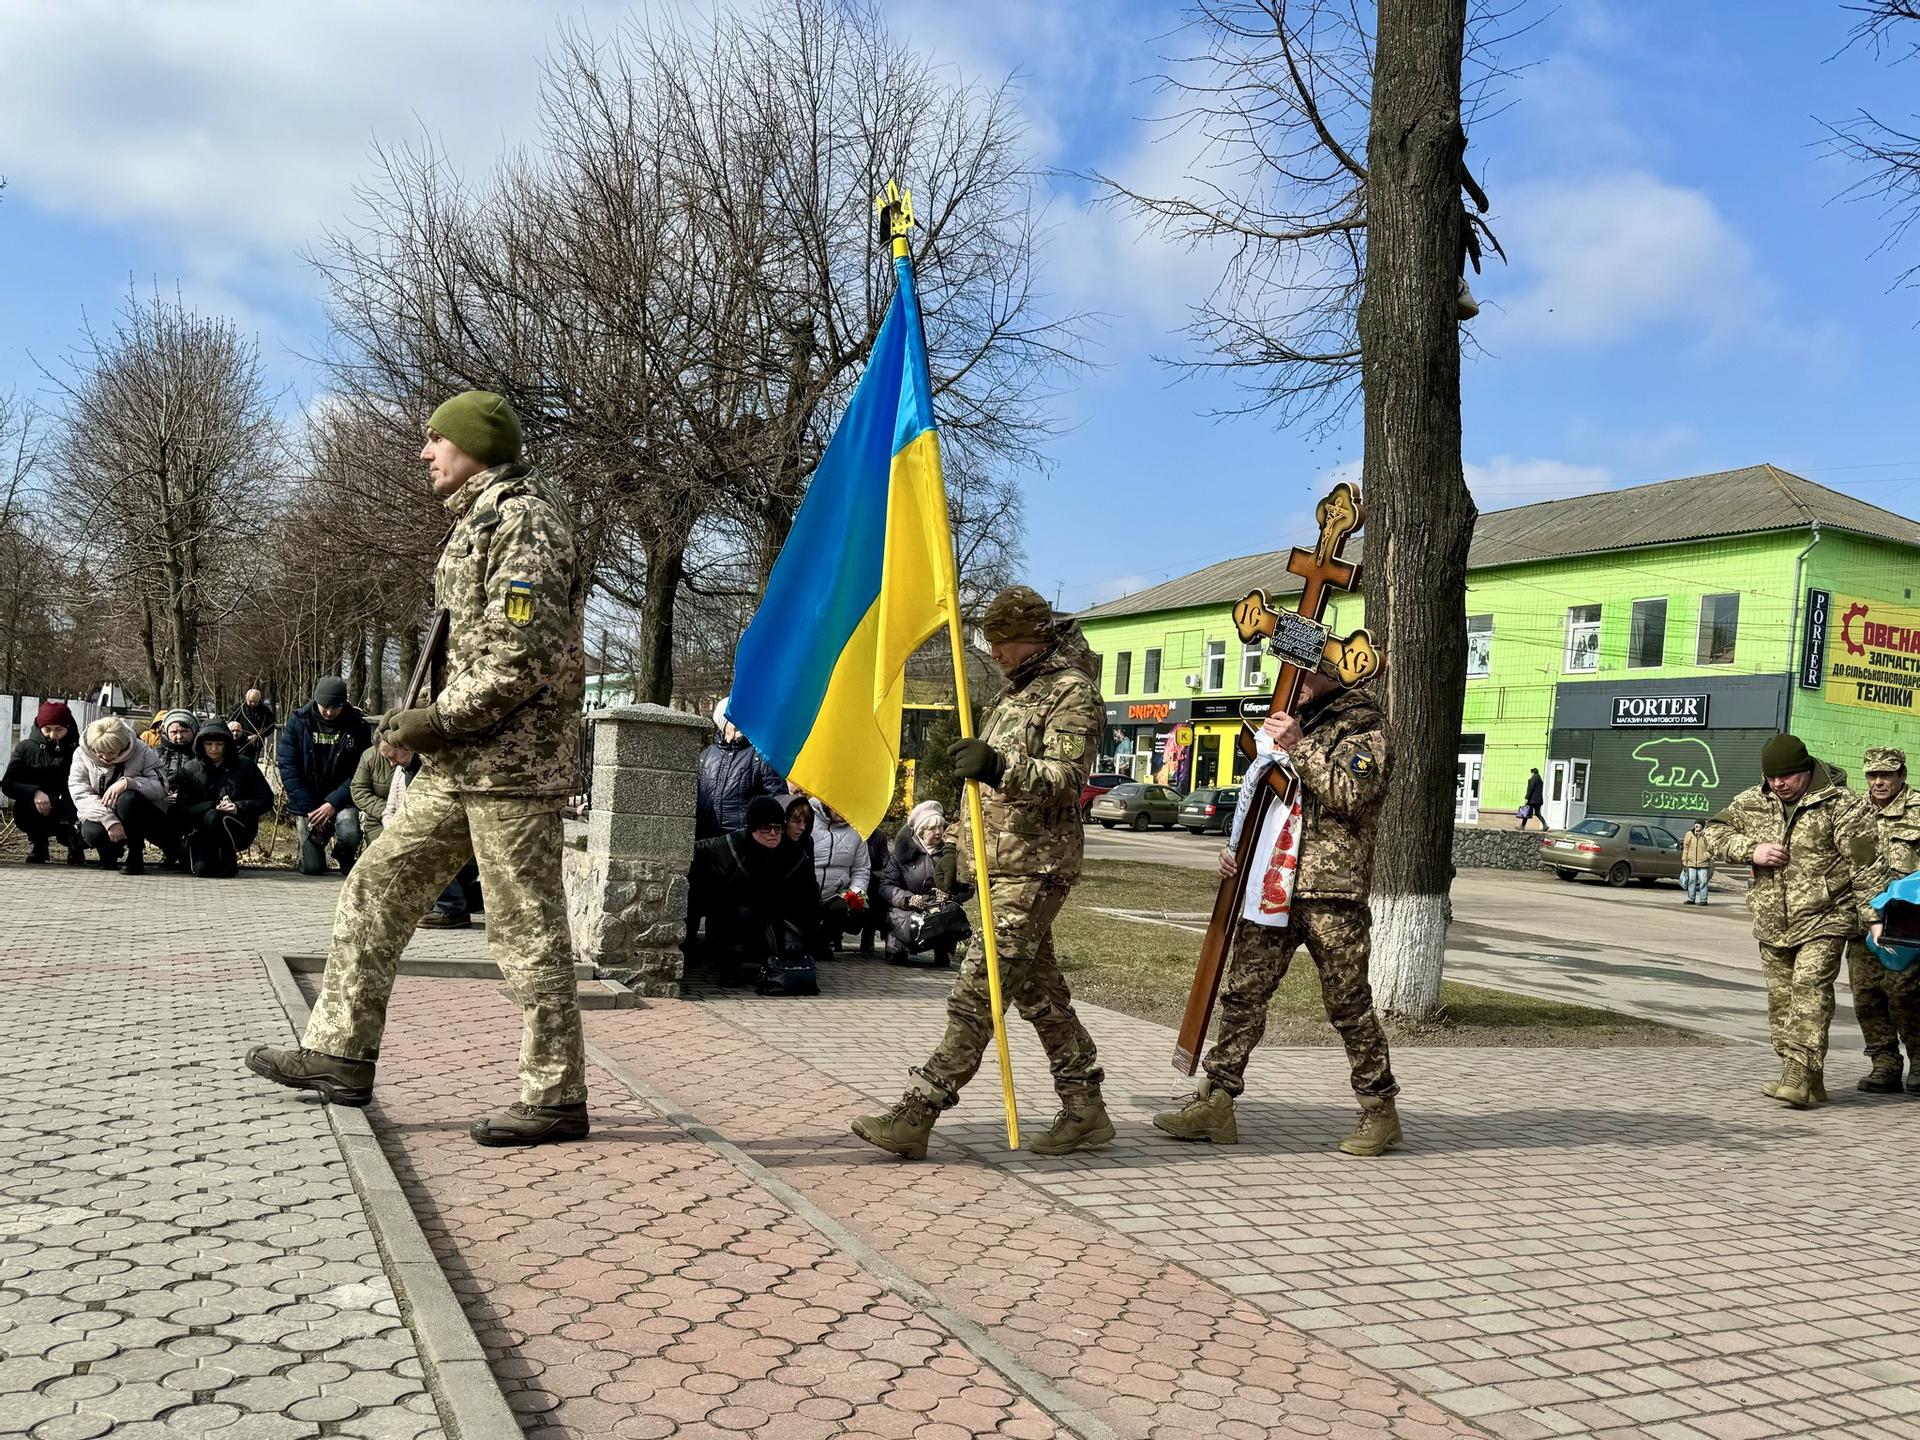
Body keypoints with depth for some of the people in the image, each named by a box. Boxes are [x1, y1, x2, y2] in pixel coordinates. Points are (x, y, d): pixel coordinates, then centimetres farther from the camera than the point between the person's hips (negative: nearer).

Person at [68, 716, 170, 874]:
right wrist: (109, 821, -30)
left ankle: (136, 854, -15)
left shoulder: (142, 752, -10)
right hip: (102, 817, 2)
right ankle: (112, 848, 7)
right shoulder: (82, 754, -6)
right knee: (92, 833, -32)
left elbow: (161, 787, -19)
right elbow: (81, 795, -16)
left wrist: (127, 782, -35)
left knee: (128, 798, -34)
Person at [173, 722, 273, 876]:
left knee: (213, 817, -34)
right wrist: (214, 805, -19)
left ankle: (229, 858, -9)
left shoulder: (244, 765, 4)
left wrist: (239, 807, -15)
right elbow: (182, 810, -3)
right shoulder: (190, 769, 6)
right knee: (203, 869, -25)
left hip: (239, 830, -1)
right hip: (200, 830, 1)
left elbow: (266, 800, 3)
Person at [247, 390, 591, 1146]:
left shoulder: (524, 519, -11)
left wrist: (440, 719, -16)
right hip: (464, 764, 10)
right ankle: (340, 1054, 20)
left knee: (527, 928, -5)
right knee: (378, 888, 12)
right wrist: (434, 722, 13)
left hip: (512, 759, -10)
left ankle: (556, 1097, 5)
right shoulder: (477, 522, 20)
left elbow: (527, 654, -22)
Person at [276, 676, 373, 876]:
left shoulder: (357, 725, -8)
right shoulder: (298, 721, -5)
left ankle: (344, 858, 7)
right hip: (307, 801, 1)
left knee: (349, 833, -31)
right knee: (312, 868, -4)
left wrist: (334, 803, -21)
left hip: (341, 799, -1)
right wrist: (307, 807, -14)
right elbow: (287, 766, -7)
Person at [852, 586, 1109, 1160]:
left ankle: (917, 1113, -13)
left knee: (977, 989, -12)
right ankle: (1085, 1108, 19)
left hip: (1035, 866, -10)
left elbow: (1066, 777, -21)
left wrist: (999, 768, -35)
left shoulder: (1072, 691, -9)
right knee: (1039, 989, 11)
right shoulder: (1018, 689, 21)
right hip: (1000, 861, 10)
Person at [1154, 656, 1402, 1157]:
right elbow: (1259, 799, 25)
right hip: (1272, 886, 7)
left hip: (1331, 891, -7)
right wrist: (1237, 848, 11)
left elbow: (1351, 795, -19)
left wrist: (1300, 748, -21)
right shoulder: (1292, 721, 20)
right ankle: (1215, 1102, 8)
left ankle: (1379, 1111, 16)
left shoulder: (1365, 728, -2)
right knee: (1242, 993, 4)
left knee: (1349, 1004, 2)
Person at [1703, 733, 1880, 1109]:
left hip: (1824, 921, -5)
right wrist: (1751, 851, -9)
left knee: (1810, 988, -17)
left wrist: (1873, 916, -11)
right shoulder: (1750, 803, 7)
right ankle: (1809, 1083, 17)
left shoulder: (1841, 806, -6)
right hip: (1772, 924, 6)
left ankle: (1800, 1077, -21)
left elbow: (1864, 866, -6)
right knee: (1781, 999, 8)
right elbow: (1715, 833, 9)